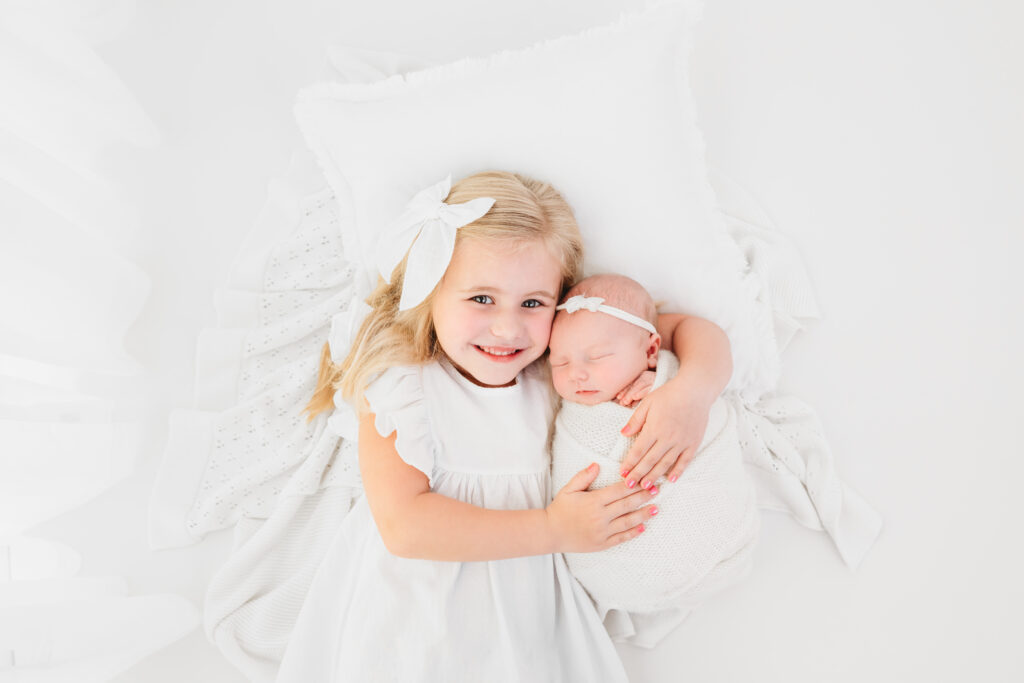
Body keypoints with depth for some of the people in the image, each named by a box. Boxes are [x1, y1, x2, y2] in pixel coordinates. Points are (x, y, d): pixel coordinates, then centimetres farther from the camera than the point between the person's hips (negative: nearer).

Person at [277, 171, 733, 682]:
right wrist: (553, 529, -20)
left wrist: (689, 393, -22)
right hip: (411, 610, -3)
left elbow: (693, 330, 1)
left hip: (526, 608, 4)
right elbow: (403, 525, -21)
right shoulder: (401, 385, -13)